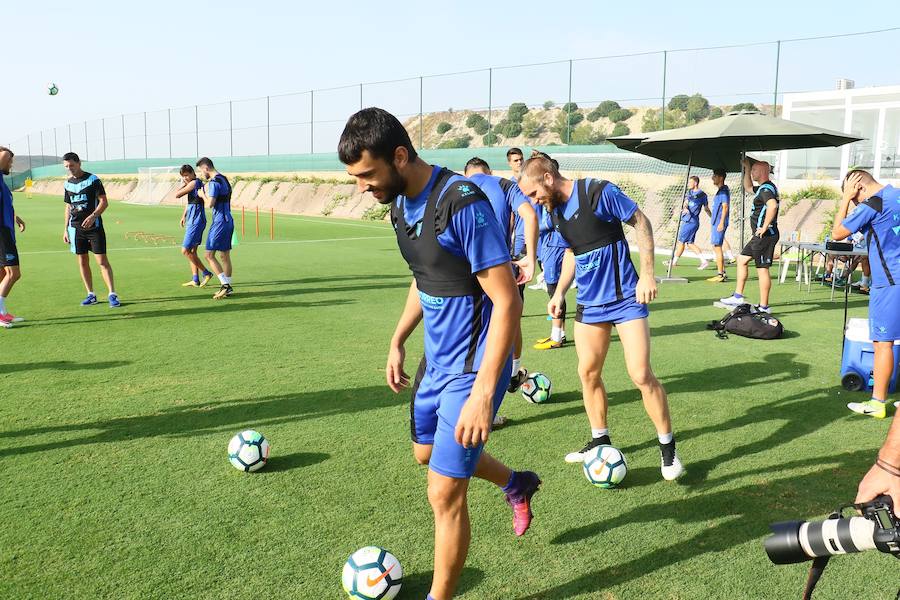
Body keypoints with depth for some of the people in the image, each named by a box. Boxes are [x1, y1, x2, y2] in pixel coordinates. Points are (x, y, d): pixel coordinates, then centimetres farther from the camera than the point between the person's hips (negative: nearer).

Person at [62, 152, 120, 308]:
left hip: (94, 226, -5)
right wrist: (66, 229, 15)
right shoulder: (68, 183, 12)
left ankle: (112, 294, -7)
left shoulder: (93, 179, -5)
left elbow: (104, 202, -9)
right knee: (82, 262, 7)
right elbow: (68, 207, 19)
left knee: (102, 260, -9)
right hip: (76, 228, 5)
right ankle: (91, 295, 16)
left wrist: (93, 216, -23)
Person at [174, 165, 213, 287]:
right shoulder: (194, 183, 16)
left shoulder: (194, 183, -15)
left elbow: (177, 195, -15)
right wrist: (184, 215, 29)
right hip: (192, 221, 10)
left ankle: (206, 273, -4)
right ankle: (195, 280, 14)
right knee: (192, 251, 12)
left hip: (196, 222, -10)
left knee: (185, 250, -9)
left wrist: (184, 185, -1)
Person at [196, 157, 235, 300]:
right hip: (228, 221, 9)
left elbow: (210, 203, -22)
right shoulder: (224, 179, 15)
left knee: (209, 255, -6)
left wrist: (203, 195, -4)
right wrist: (208, 193, 15)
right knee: (225, 255, 12)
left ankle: (225, 285, -10)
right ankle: (228, 287, 15)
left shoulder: (214, 182, -15)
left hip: (220, 222, -9)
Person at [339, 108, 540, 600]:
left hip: (473, 367, -9)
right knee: (427, 451, 26)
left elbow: (507, 302, -27)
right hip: (436, 358, 9)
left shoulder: (462, 204, -26)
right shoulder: (401, 204, 2)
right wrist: (398, 342, 17)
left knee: (444, 493, -3)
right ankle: (516, 485, 50)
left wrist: (483, 395, -30)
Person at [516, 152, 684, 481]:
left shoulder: (599, 192, -16)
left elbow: (641, 221, -9)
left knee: (641, 374, -9)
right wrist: (559, 293, 11)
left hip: (625, 298, -7)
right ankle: (600, 440, 26)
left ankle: (668, 448, 8)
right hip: (589, 303, 7)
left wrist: (647, 274, -15)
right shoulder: (555, 211, 5)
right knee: (588, 373, 8)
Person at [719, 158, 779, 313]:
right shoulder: (762, 188, 18)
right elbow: (748, 187, 39)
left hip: (766, 235, -11)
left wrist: (765, 227, -28)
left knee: (762, 269, -8)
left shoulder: (767, 188, -14)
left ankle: (764, 307, -5)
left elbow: (772, 206, -34)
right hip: (759, 236, 11)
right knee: (742, 260, 18)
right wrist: (747, 168, 29)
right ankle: (738, 296, 23)